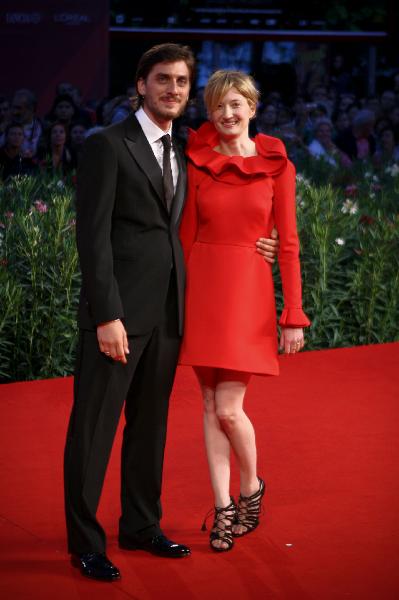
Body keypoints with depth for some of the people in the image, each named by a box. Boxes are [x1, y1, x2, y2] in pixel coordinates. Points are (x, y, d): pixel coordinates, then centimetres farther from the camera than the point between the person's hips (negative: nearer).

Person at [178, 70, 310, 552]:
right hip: (201, 286, 2)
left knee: (228, 409, -6)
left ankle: (252, 487, 21)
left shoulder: (277, 166, 0)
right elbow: (186, 235, 7)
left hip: (248, 291, -2)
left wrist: (294, 314, -4)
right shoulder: (198, 163, 5)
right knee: (211, 406, 5)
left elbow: (287, 243, 0)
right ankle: (223, 508, 14)